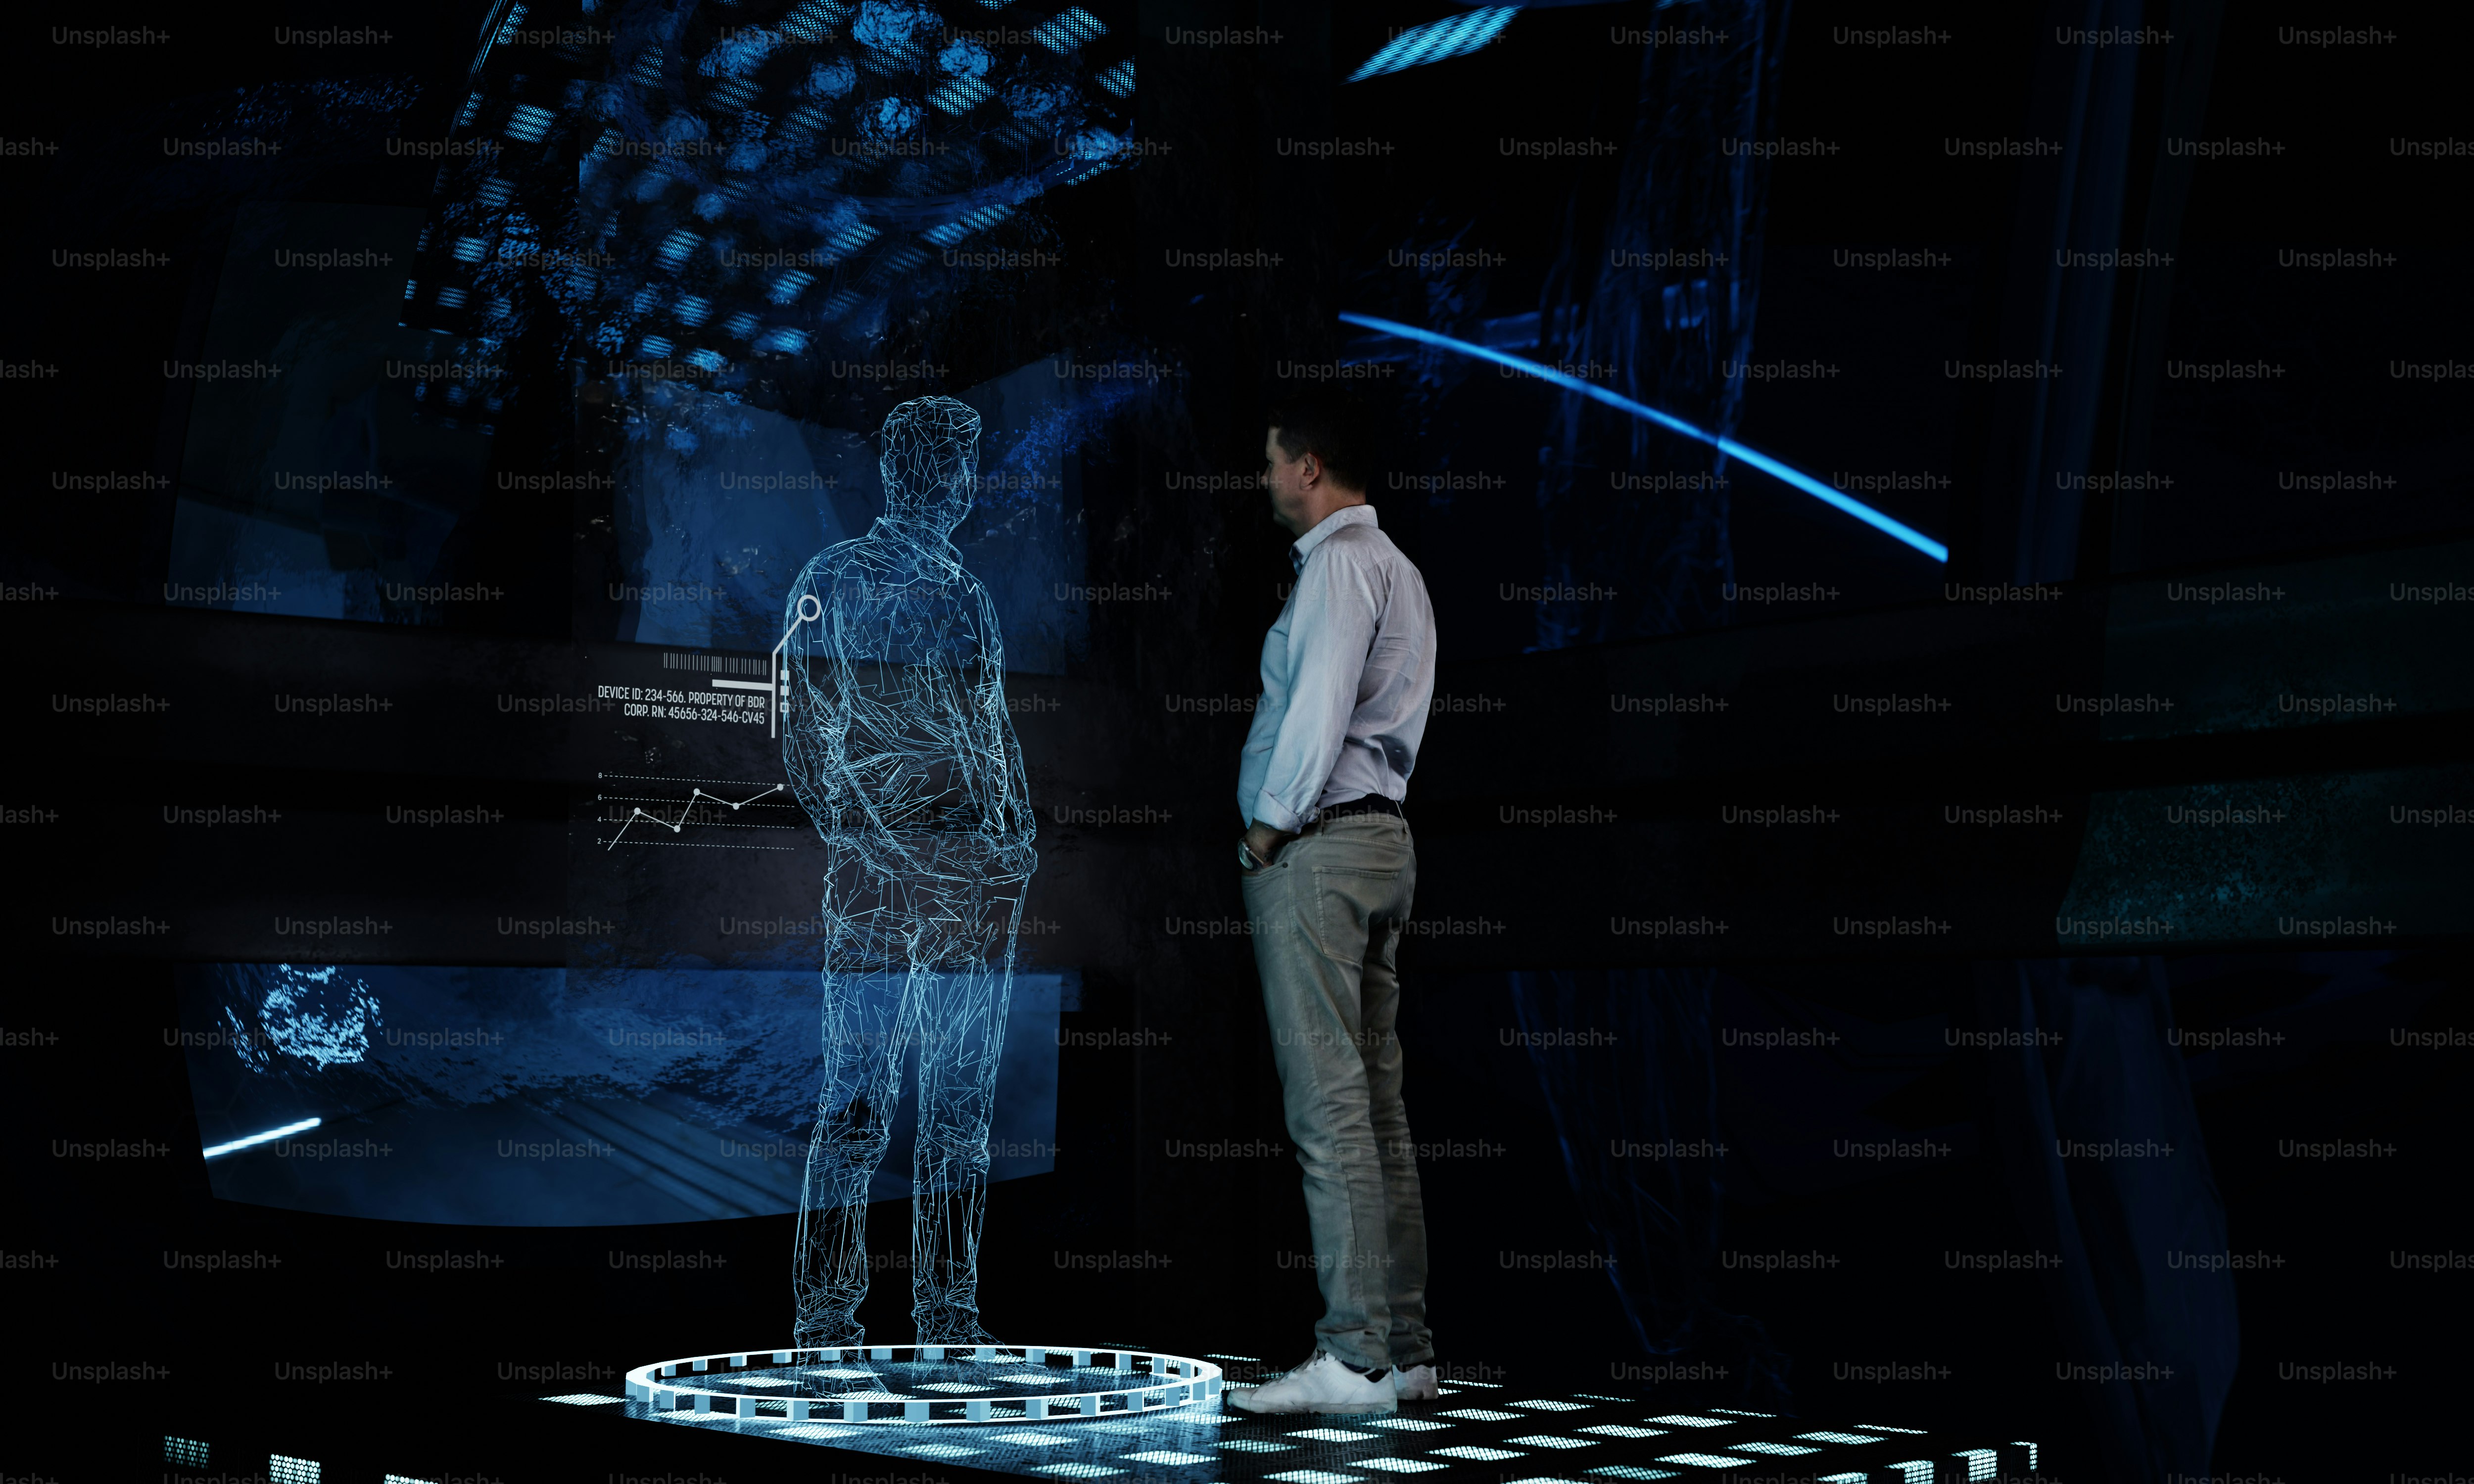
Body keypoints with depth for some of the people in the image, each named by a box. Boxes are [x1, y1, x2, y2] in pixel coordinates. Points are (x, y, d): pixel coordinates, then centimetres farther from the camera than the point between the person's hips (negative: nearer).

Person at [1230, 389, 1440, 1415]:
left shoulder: (1341, 561, -9)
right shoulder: (1394, 566, 22)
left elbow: (1320, 706, -18)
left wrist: (1269, 824, -10)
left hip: (1317, 844, -10)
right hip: (1377, 837, 10)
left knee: (1329, 1105, -12)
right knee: (1376, 1102, 9)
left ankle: (1355, 1362, -13)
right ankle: (1404, 1351, 11)